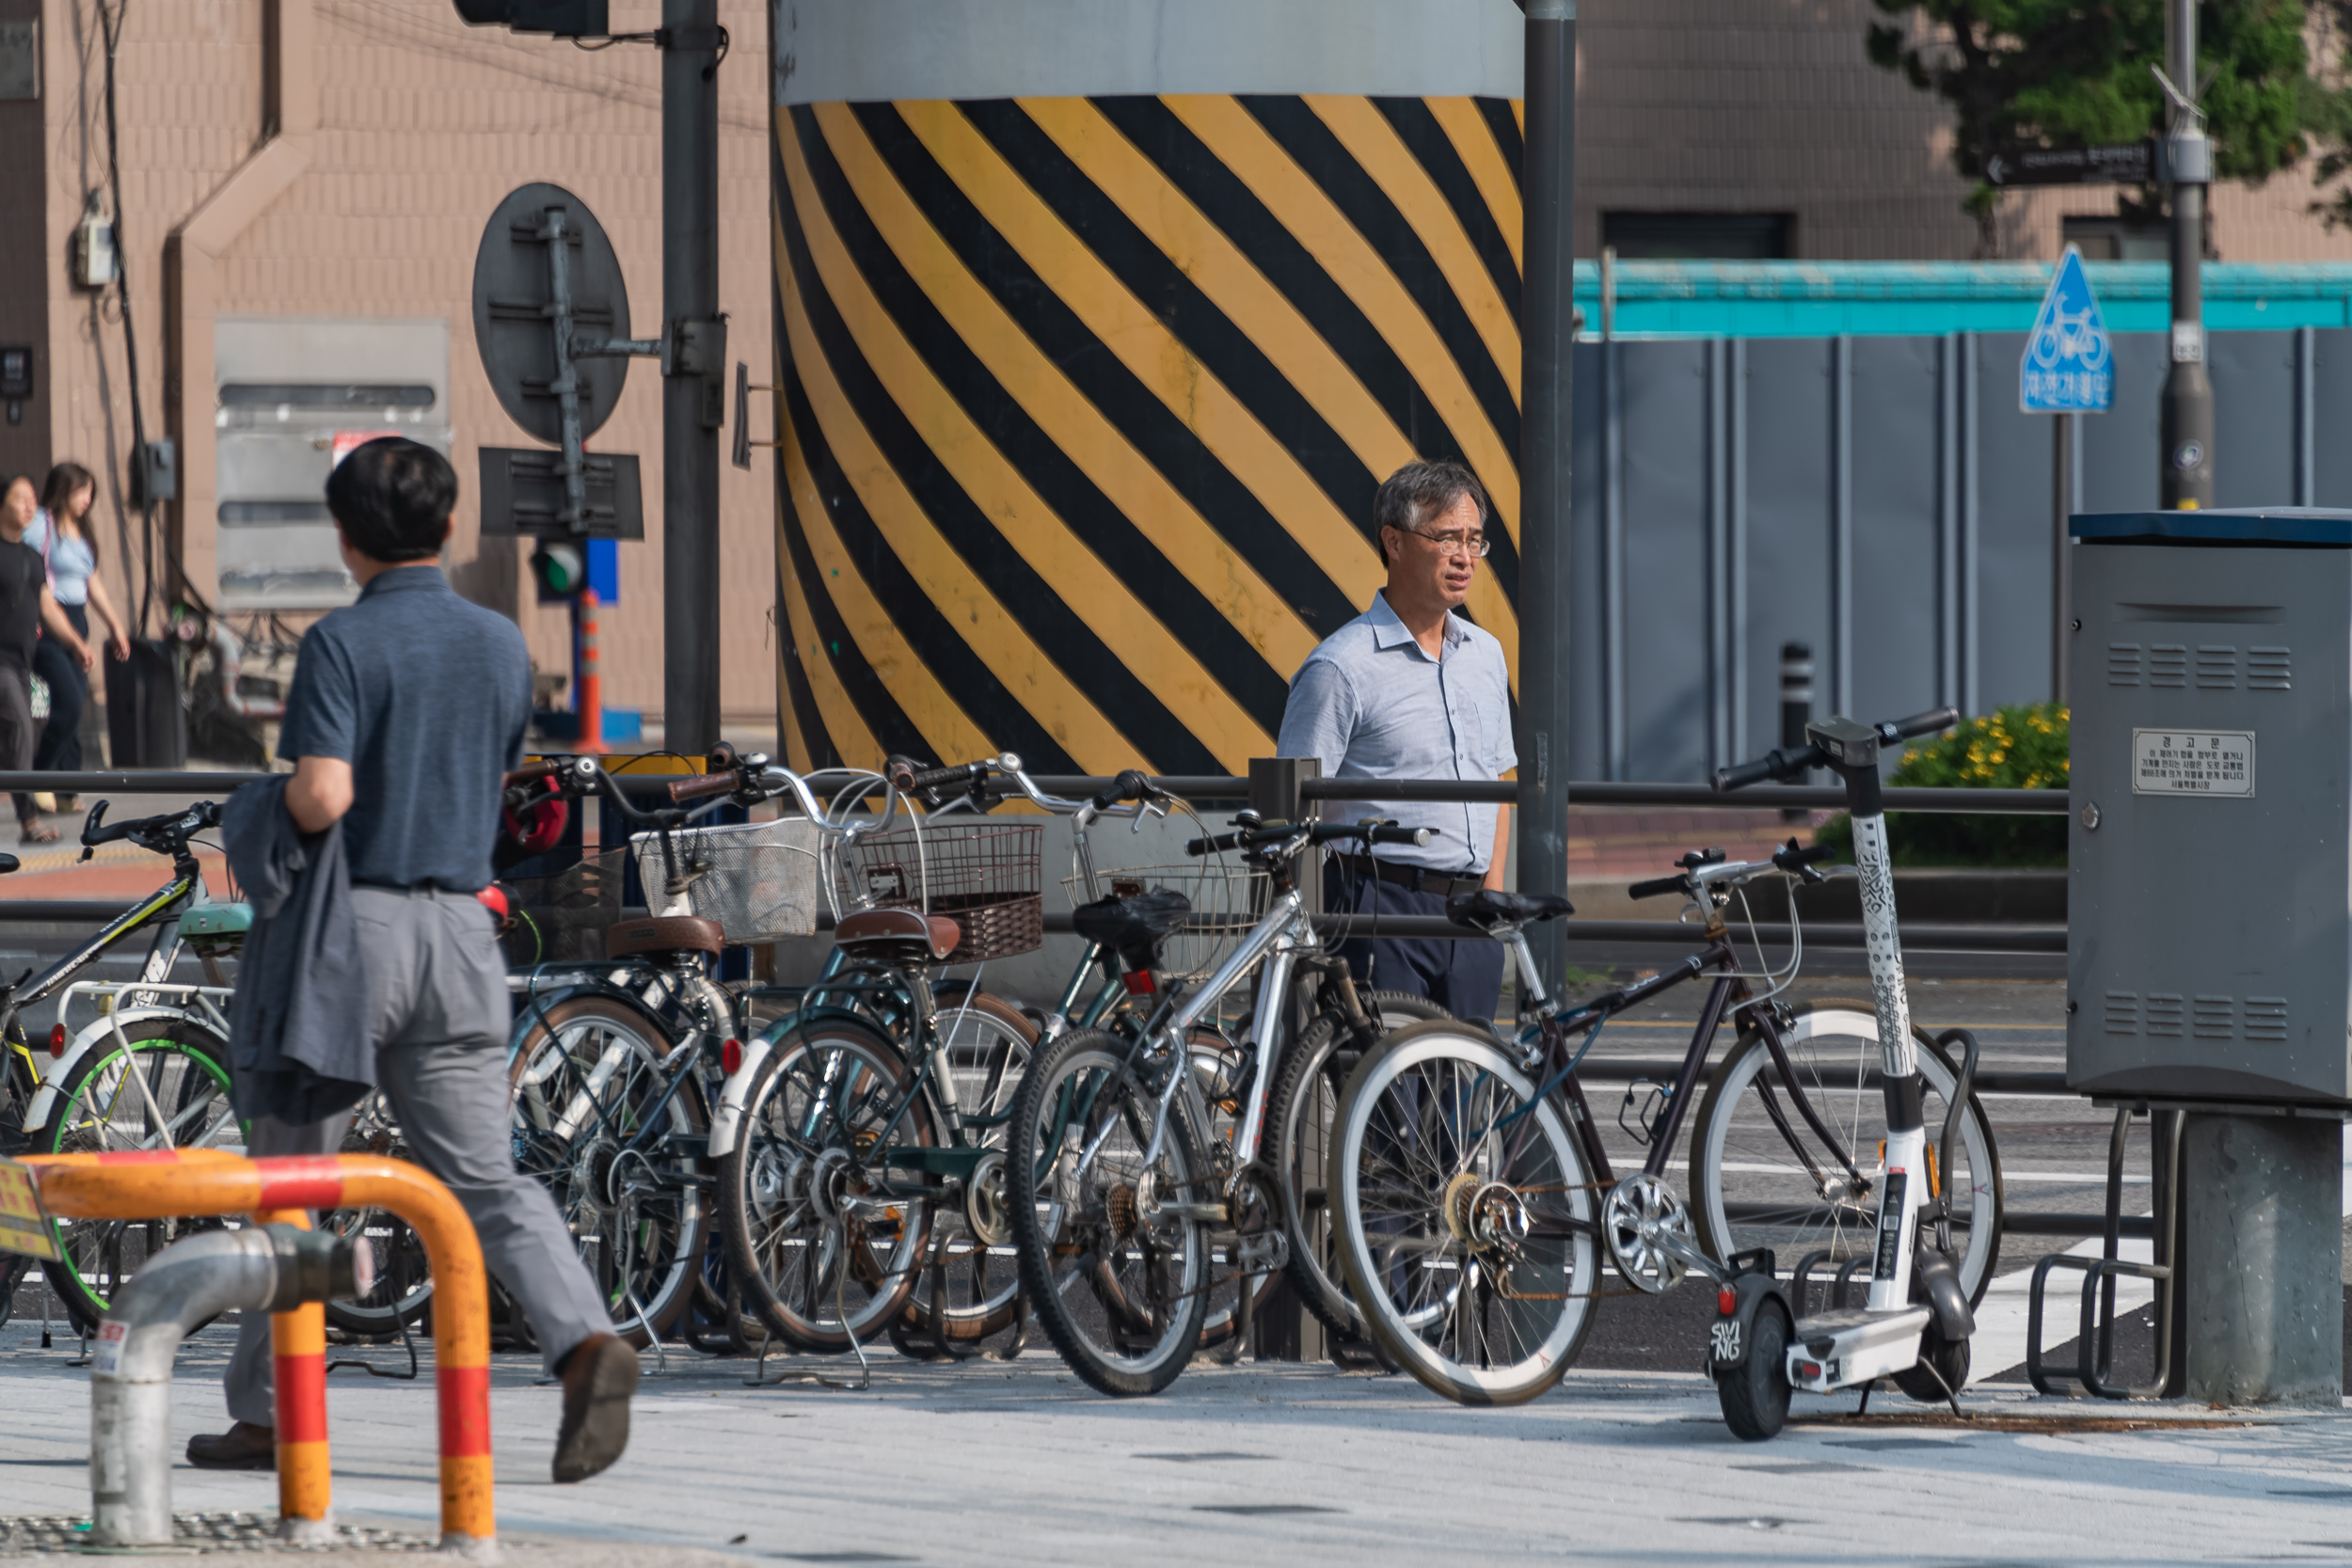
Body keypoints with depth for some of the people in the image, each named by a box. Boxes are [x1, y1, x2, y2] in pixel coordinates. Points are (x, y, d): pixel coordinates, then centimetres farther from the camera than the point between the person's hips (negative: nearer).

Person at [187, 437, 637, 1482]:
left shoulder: (341, 644, -11)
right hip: (462, 926, 5)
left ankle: (264, 1411, 13)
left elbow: (321, 798, -21)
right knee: (483, 1178, 3)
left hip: (353, 922, -5)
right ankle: (585, 1340, -20)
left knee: (289, 1179, 8)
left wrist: (281, 803, 0)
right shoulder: (501, 647, 8)